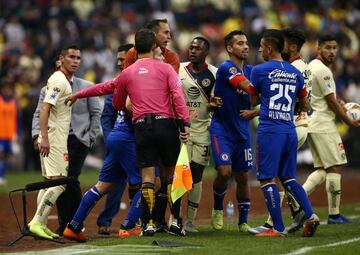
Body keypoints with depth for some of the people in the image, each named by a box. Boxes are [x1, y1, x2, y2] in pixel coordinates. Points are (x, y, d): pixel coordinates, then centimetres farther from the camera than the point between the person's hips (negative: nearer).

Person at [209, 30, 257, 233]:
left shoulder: (250, 70, 9)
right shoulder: (226, 69, -13)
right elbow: (250, 89, -23)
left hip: (242, 131, 6)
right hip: (222, 129, -6)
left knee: (243, 176, 7)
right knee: (225, 171, -19)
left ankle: (243, 222, 17)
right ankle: (218, 208, 7)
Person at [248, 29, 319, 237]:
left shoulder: (260, 71, -4)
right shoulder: (296, 73, 11)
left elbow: (253, 101, 11)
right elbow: (306, 106, 18)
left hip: (270, 131, -6)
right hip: (290, 130, 6)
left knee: (267, 179, -1)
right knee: (288, 178, 16)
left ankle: (278, 228, -4)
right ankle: (310, 215, 0)